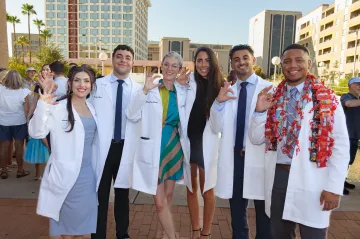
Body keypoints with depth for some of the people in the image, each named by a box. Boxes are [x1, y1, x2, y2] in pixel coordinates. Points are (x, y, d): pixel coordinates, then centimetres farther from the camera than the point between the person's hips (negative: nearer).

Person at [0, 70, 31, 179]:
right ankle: (20, 170, 15)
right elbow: (26, 110, -10)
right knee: (19, 146, 7)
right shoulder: (23, 92, -14)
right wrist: (28, 122, 1)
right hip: (19, 122, -2)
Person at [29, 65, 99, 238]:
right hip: (67, 173, -5)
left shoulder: (91, 109, 8)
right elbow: (36, 133, -21)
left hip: (88, 171, 6)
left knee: (83, 216, 17)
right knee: (67, 217, 8)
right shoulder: (58, 108, -10)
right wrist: (43, 105, -31)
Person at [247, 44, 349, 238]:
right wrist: (259, 111, -11)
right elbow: (256, 138, 5)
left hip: (311, 182, -3)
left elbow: (340, 146, -6)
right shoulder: (274, 99, 6)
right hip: (277, 177, 4)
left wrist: (334, 187, -9)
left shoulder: (327, 100, -5)